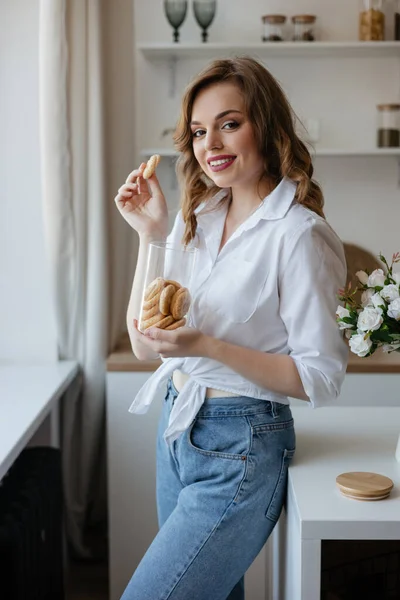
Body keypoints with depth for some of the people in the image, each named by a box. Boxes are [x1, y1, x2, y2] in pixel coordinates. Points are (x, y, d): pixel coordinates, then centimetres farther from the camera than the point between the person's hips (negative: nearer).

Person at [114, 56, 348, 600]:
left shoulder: (298, 234, -16)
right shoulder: (196, 219, 6)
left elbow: (321, 379, -16)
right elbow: (145, 344, 4)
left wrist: (207, 346, -25)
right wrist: (151, 234, -3)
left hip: (240, 451, -7)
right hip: (177, 430, 7)